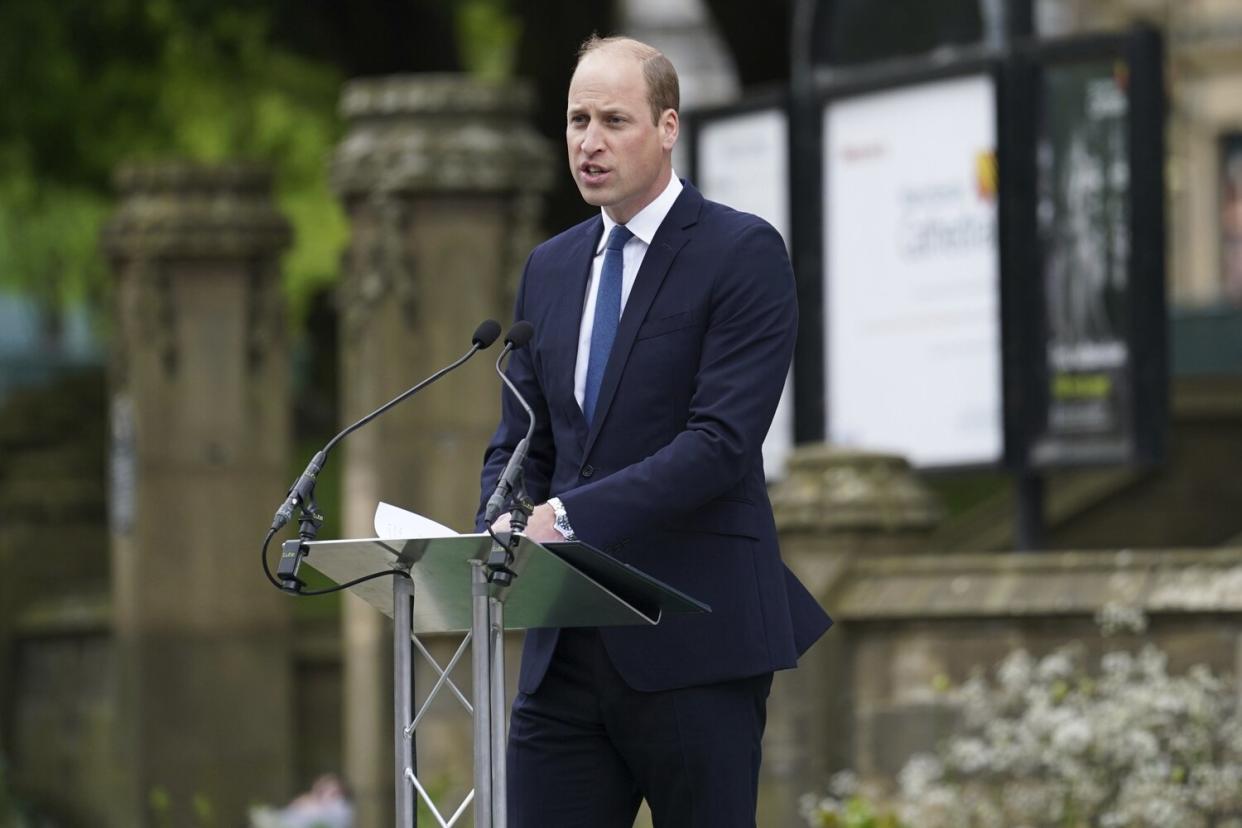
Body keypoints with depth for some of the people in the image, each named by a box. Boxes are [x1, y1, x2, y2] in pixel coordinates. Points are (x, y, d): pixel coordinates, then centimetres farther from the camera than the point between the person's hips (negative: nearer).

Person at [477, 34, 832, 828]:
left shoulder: (741, 252, -6)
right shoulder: (550, 269, 16)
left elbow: (721, 440, -16)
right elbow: (521, 443, 16)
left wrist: (570, 515, -23)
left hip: (693, 642, -6)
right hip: (569, 645, 6)